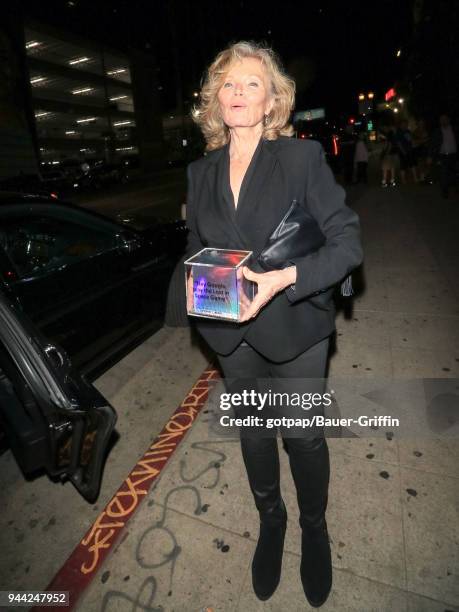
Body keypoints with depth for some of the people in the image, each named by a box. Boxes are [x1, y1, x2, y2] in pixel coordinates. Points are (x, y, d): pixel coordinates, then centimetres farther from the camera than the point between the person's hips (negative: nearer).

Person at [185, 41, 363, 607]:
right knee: (252, 434, 21)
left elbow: (347, 240, -12)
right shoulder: (201, 172, 5)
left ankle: (314, 527, 47)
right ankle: (270, 520, 51)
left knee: (304, 437, 15)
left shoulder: (303, 157, -7)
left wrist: (285, 278, -27)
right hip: (232, 334, 4)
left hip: (294, 329, -3)